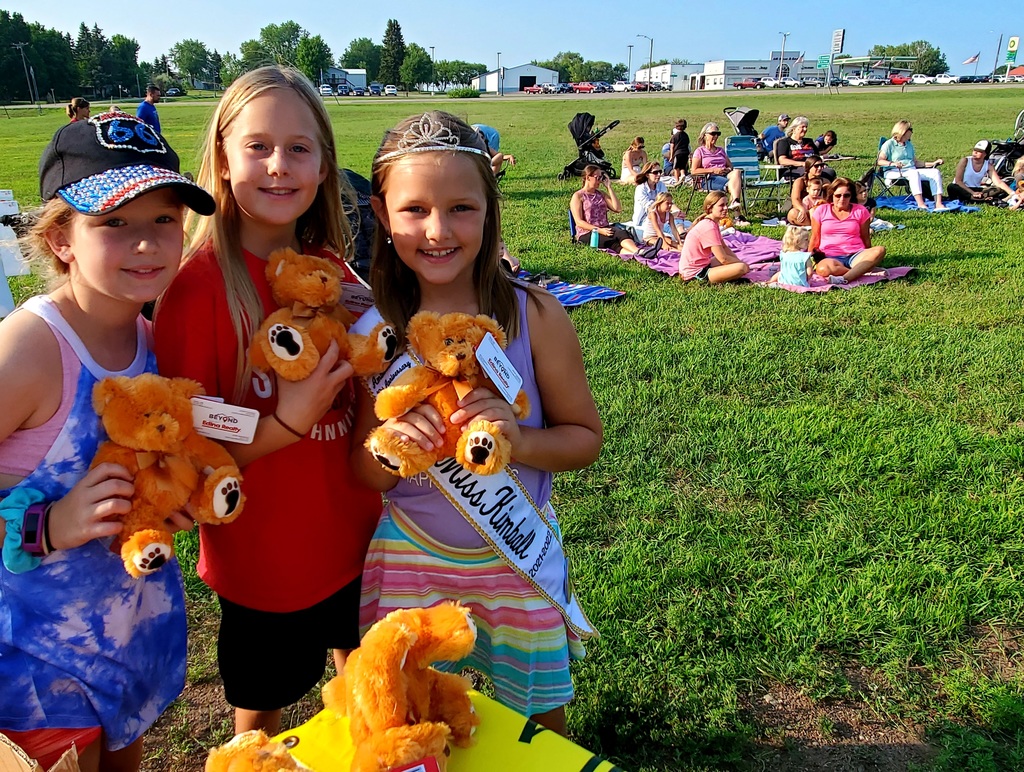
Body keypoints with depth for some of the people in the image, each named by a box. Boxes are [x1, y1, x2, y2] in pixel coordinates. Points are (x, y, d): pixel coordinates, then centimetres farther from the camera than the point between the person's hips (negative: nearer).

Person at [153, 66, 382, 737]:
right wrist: (287, 424, -28)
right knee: (261, 719, 20)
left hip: (353, 540, 5)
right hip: (263, 561, -5)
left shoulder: (332, 270, -3)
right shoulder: (200, 285, -19)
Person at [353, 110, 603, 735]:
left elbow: (585, 437, -6)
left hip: (519, 556, 0)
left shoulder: (534, 316, -16)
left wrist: (519, 439, -26)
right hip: (411, 558, 1)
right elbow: (364, 475, -3)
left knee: (541, 719, 19)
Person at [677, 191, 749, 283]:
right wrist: (741, 262, -4)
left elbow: (724, 247, 18)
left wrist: (739, 260, 5)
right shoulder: (709, 227, -21)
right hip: (695, 274, -11)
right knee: (742, 267, -21)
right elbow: (723, 259, -20)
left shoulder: (710, 223, 9)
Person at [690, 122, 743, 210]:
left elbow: (730, 165, 30)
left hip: (725, 175, 5)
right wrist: (713, 170, -9)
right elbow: (693, 171, -2)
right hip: (709, 179, -4)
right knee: (732, 184, -35)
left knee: (736, 172, -34)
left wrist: (729, 169, 2)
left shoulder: (721, 150, 29)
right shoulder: (700, 151, 10)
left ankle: (735, 202, -53)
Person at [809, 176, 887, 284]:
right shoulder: (821, 211, 9)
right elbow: (815, 239, 13)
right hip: (830, 257, -2)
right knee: (823, 269, -41)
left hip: (855, 255, 2)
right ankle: (865, 271, -30)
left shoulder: (860, 211, 11)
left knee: (880, 250, -31)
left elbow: (866, 239, 15)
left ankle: (844, 279, -46)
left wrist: (869, 258, 15)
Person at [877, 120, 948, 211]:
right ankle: (920, 204, -49)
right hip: (894, 172, -7)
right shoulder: (889, 144, 4)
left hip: (912, 170, 7)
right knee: (914, 173, -38)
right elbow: (880, 161, -10)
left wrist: (932, 164, 15)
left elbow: (915, 162, 25)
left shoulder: (909, 144, 27)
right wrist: (892, 163, -28)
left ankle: (938, 203, -30)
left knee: (935, 172, -15)